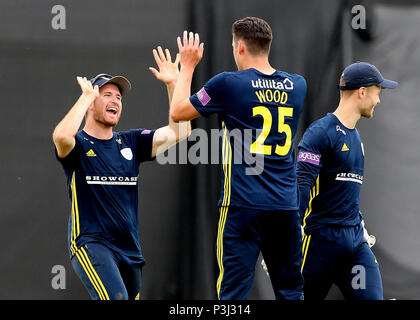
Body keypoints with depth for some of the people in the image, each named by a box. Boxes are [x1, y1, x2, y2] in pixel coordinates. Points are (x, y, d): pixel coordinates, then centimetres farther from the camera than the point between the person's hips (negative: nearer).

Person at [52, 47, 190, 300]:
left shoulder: (131, 143, 13)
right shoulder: (78, 144, -2)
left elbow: (180, 130, 7)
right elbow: (62, 136, -28)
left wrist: (173, 83, 0)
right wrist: (87, 96, -16)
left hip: (130, 248, 6)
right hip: (90, 243, -6)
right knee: (116, 297, -27)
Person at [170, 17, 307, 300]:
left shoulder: (229, 84, -6)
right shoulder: (297, 86, 8)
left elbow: (178, 112, 6)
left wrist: (187, 66, 18)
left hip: (243, 204, -5)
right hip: (287, 205, 5)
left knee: (234, 290, -5)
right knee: (290, 290, 10)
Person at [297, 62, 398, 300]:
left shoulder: (355, 137, 18)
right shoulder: (321, 132, -10)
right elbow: (301, 183, -18)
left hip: (355, 237, 8)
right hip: (323, 236, -8)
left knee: (371, 296, -4)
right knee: (306, 296, -1)